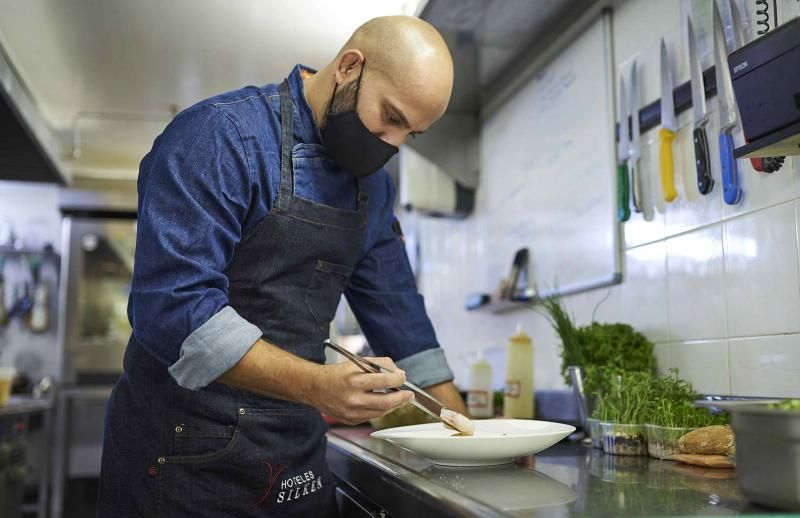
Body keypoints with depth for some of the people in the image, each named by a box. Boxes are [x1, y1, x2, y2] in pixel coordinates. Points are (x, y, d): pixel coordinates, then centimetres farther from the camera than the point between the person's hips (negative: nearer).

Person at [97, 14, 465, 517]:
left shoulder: (373, 183, 7)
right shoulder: (220, 135, -16)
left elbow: (396, 309, 12)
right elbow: (171, 307, -24)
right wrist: (316, 385, -32)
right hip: (186, 454, -6)